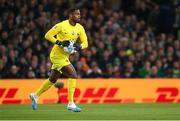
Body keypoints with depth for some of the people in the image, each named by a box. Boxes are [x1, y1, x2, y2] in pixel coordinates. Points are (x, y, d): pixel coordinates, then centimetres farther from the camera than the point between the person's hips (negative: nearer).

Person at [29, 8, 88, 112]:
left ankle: (35, 95, 38)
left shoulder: (80, 28, 2)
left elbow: (85, 43, 3)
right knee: (73, 75, -17)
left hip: (64, 56, 8)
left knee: (52, 80, 20)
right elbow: (48, 35, -13)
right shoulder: (62, 25, -16)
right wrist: (60, 43, -23)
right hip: (57, 55, -8)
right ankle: (71, 103, -13)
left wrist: (79, 46, -19)